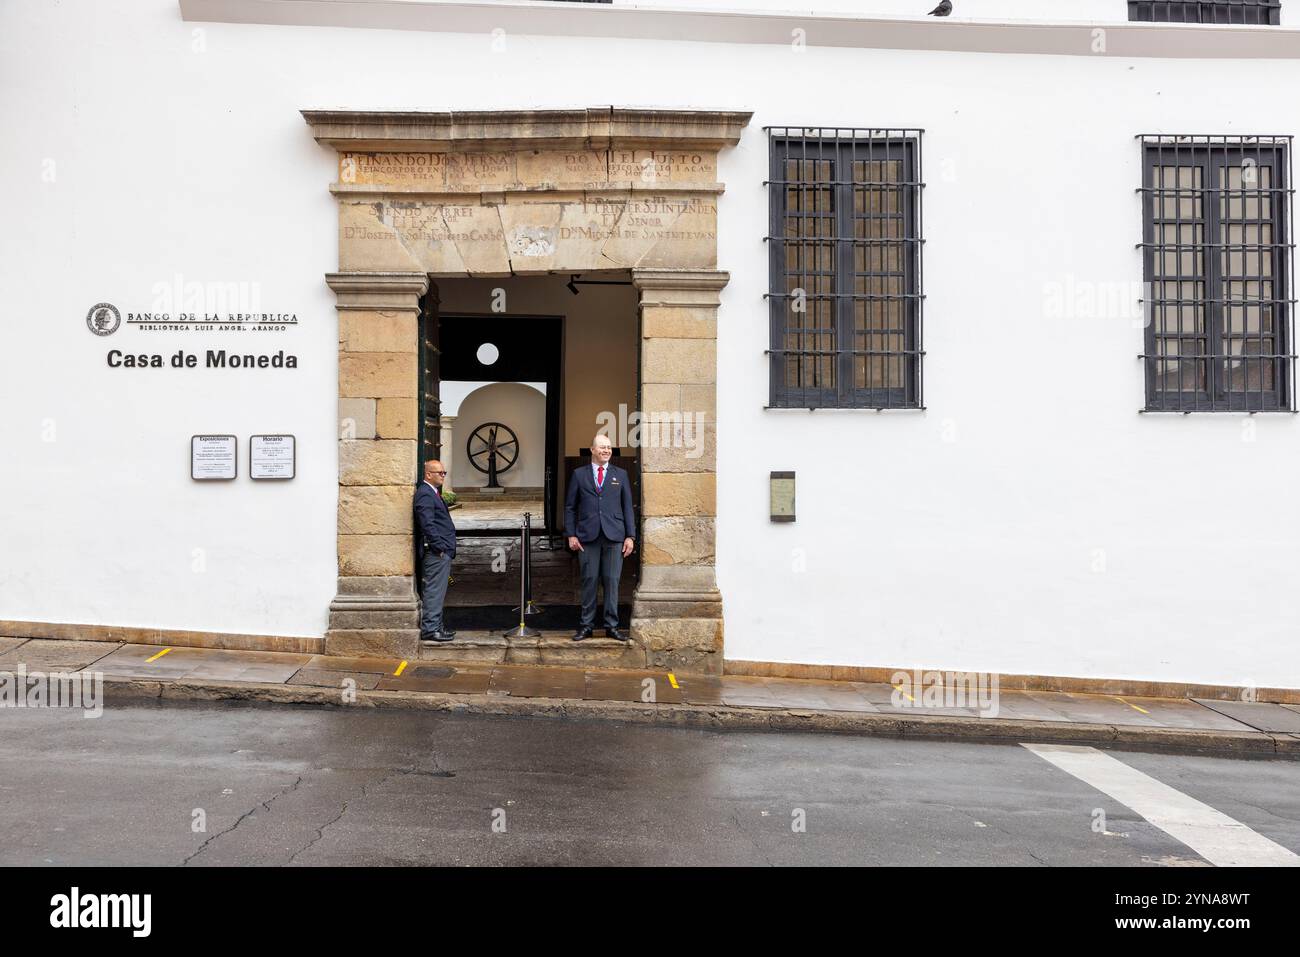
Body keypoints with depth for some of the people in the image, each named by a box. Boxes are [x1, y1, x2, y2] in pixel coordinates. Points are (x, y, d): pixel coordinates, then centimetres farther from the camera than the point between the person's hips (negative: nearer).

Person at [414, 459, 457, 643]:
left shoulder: (432, 493, 19)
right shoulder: (425, 494, -14)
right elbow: (427, 524, -21)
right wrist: (439, 547, -20)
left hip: (441, 551, 11)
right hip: (436, 552, -11)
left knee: (436, 591, 15)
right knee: (434, 590, -7)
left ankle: (436, 625, 23)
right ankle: (429, 629, -3)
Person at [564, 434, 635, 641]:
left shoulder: (620, 475, 12)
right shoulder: (579, 474, 9)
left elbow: (627, 507, 10)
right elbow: (570, 507, 9)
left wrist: (630, 536, 2)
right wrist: (571, 535, -1)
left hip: (614, 536, 1)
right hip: (587, 537, -1)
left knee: (612, 581, 1)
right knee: (589, 581, 1)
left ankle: (612, 626, 10)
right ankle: (586, 626, 10)